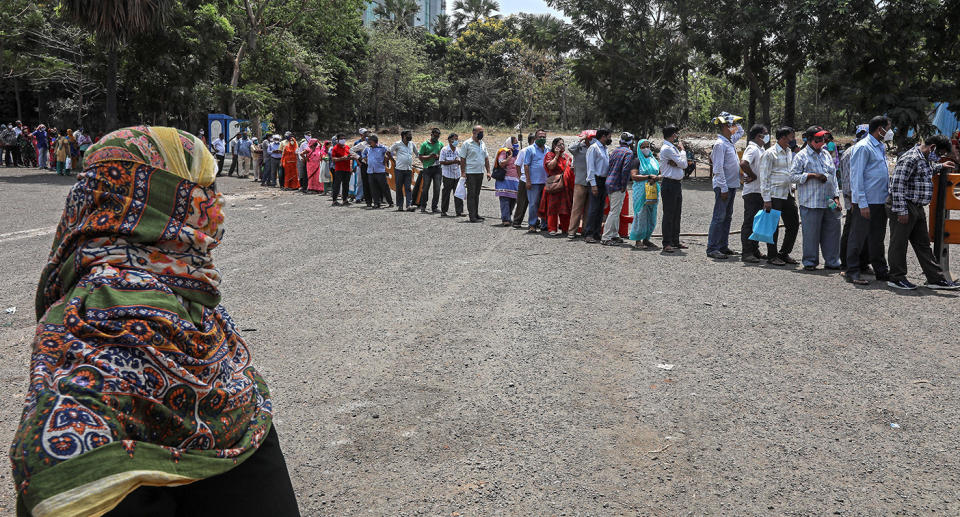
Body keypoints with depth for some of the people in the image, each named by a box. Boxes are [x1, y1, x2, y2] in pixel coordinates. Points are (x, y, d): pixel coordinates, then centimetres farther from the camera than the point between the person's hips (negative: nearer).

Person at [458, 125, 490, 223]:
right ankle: (472, 216, -5)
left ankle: (476, 214, 19)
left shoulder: (482, 144, 14)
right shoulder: (467, 144, -6)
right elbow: (462, 159, -7)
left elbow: (486, 158, 18)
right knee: (471, 195, -5)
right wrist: (463, 173, -13)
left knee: (477, 194, 12)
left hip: (480, 172, 6)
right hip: (471, 173, -6)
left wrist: (488, 171, 11)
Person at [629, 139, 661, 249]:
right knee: (641, 215, -7)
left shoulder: (654, 160, 16)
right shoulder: (637, 161, -1)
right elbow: (633, 176, -12)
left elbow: (661, 174, 15)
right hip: (641, 192, -6)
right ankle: (638, 241, 0)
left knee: (651, 216, 6)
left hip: (653, 192, 6)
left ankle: (646, 239, 16)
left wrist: (657, 178, -7)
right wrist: (649, 176, -16)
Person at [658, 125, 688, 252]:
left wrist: (675, 163, -9)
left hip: (677, 184, 10)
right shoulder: (667, 149, -13)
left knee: (677, 213, 12)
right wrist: (682, 150, 1)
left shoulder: (673, 148, 17)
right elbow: (683, 164, -14)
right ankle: (667, 243, -5)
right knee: (669, 214, -8)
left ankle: (675, 241, 19)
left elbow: (684, 165, 13)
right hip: (669, 184, -10)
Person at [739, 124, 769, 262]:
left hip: (759, 192, 10)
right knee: (749, 222, -7)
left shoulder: (760, 149, 17)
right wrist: (753, 176, -19)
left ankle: (754, 251, 22)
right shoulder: (752, 149, -14)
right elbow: (743, 164, -31)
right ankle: (747, 253, -5)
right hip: (752, 191, -10)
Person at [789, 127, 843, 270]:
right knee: (811, 232, -3)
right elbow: (793, 176, -8)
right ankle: (809, 262, 10)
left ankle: (832, 261, 17)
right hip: (811, 203, -6)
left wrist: (836, 197, 12)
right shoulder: (801, 156, -3)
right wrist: (813, 175, -16)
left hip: (829, 202, 6)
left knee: (832, 231, 7)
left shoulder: (826, 154, 17)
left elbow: (833, 176, 19)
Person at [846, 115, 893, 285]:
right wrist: (862, 203, -20)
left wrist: (888, 195, 16)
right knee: (858, 237, -2)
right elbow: (857, 177, -16)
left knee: (878, 238, 15)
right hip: (866, 202, -9)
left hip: (881, 201, 9)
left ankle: (880, 271, 23)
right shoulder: (863, 147, -11)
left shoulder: (881, 147, 17)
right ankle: (852, 272, 4)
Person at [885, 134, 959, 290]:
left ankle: (935, 278, 18)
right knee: (899, 243, 1)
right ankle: (896, 278, 10)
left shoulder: (924, 159, 14)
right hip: (904, 207, -10)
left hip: (917, 209, 10)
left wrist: (941, 166, 26)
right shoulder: (910, 158, -18)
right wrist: (901, 211, -24)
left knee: (923, 244, 13)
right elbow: (897, 185, -23)